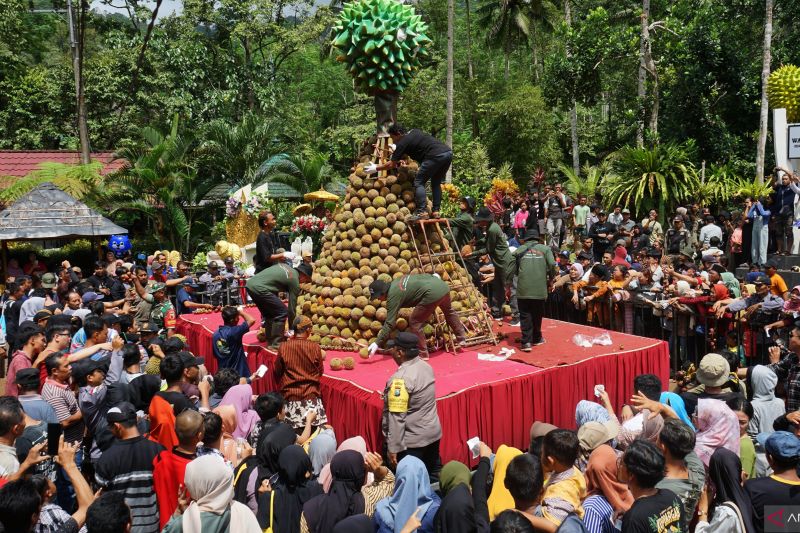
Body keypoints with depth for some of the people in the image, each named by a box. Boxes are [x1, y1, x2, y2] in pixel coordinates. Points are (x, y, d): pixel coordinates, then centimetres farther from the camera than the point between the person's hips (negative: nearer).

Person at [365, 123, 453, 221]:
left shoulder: (403, 142, 2)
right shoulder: (414, 132, 24)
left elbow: (392, 164, 5)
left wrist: (376, 168, 16)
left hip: (436, 156, -9)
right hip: (448, 152, 9)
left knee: (419, 182, 0)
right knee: (436, 183, 20)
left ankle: (422, 212, -9)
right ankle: (436, 211, 15)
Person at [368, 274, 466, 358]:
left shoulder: (393, 296, -7)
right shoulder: (395, 283, 16)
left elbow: (390, 323, -9)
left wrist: (377, 343, -7)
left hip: (432, 294, -10)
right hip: (442, 285, 10)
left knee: (414, 323, 4)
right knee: (449, 311, 36)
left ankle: (422, 354, 13)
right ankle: (462, 339, 52)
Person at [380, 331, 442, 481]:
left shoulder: (401, 379, -24)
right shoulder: (426, 366, 0)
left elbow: (397, 416, -23)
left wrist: (393, 447, -18)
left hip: (412, 441, -8)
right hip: (433, 433, 8)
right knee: (434, 476, 20)